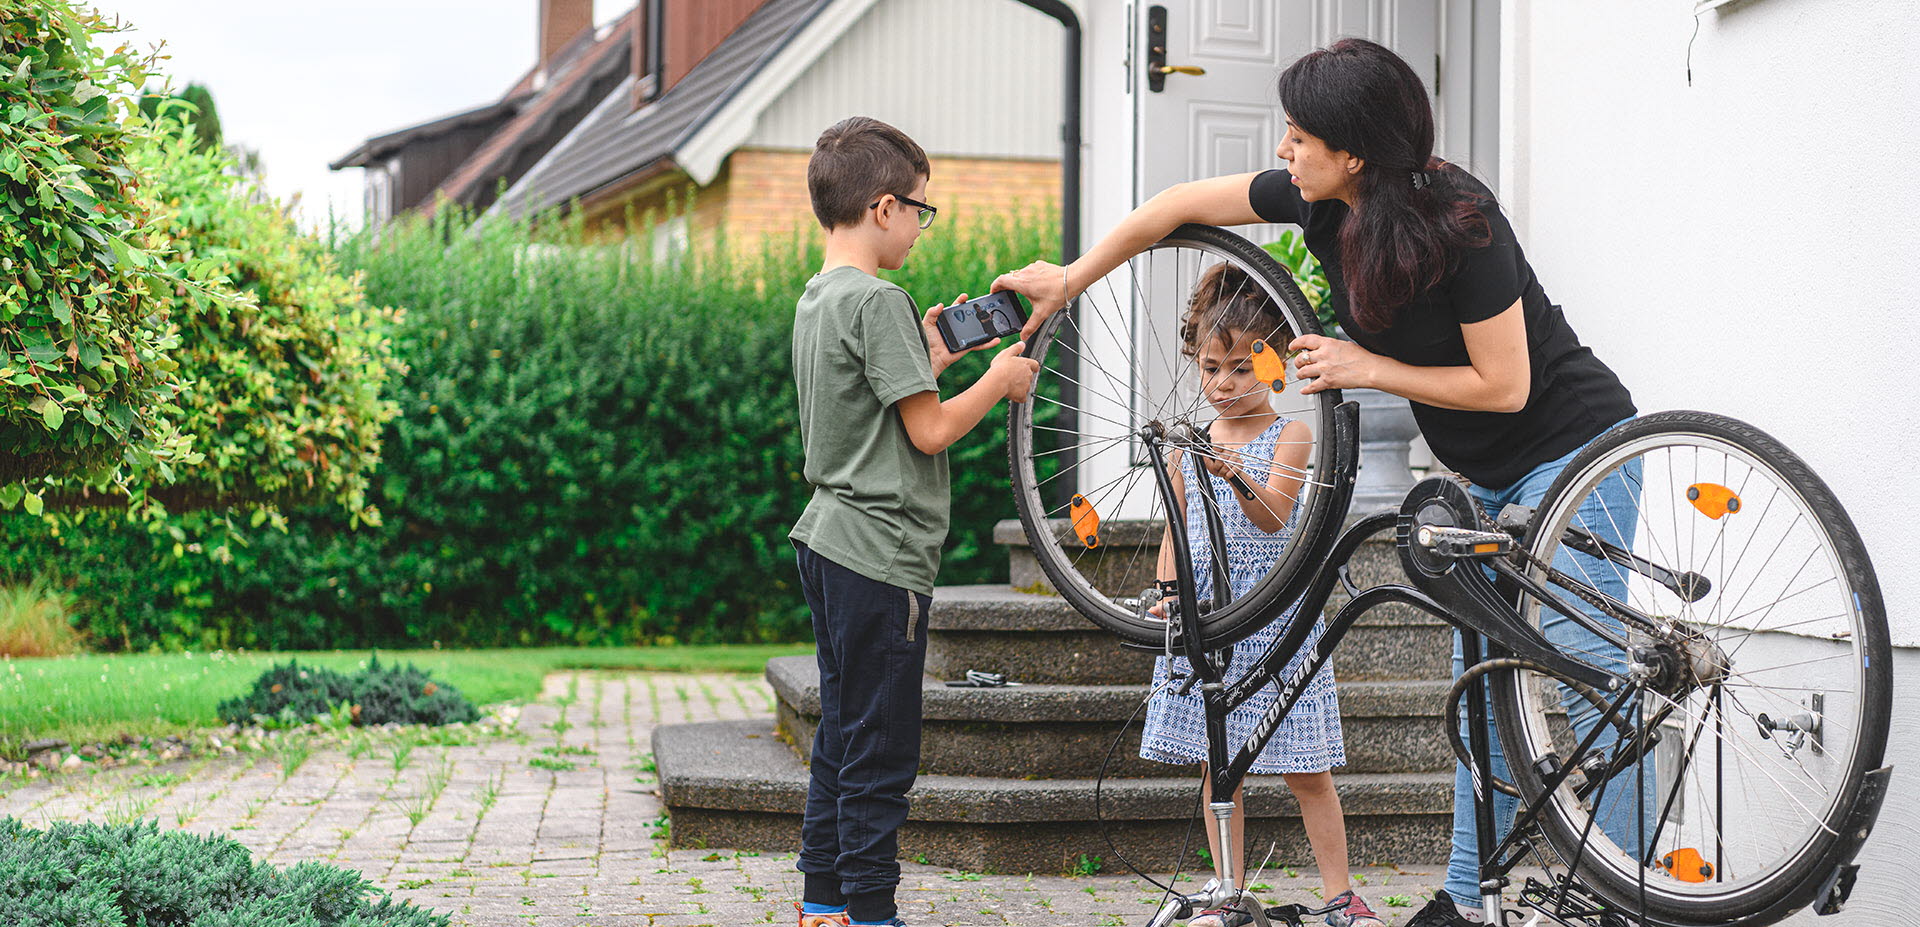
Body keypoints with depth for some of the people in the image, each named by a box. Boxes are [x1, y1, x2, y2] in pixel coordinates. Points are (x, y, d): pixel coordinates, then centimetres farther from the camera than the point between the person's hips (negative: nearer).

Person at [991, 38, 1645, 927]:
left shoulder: (1458, 221, -26)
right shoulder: (1321, 199, -6)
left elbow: (1502, 384, -21)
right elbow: (1183, 203, 7)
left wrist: (1367, 369, -16)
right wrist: (1069, 279, 13)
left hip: (1572, 448, -8)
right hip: (1496, 477, 8)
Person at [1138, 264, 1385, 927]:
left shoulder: (1288, 436, -3)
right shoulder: (1189, 441, 10)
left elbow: (1273, 518, -18)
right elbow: (1175, 531, 13)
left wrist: (1240, 479, -38)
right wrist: (1167, 595, -2)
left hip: (1274, 613, -4)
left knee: (1306, 770, -1)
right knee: (1218, 766, 6)